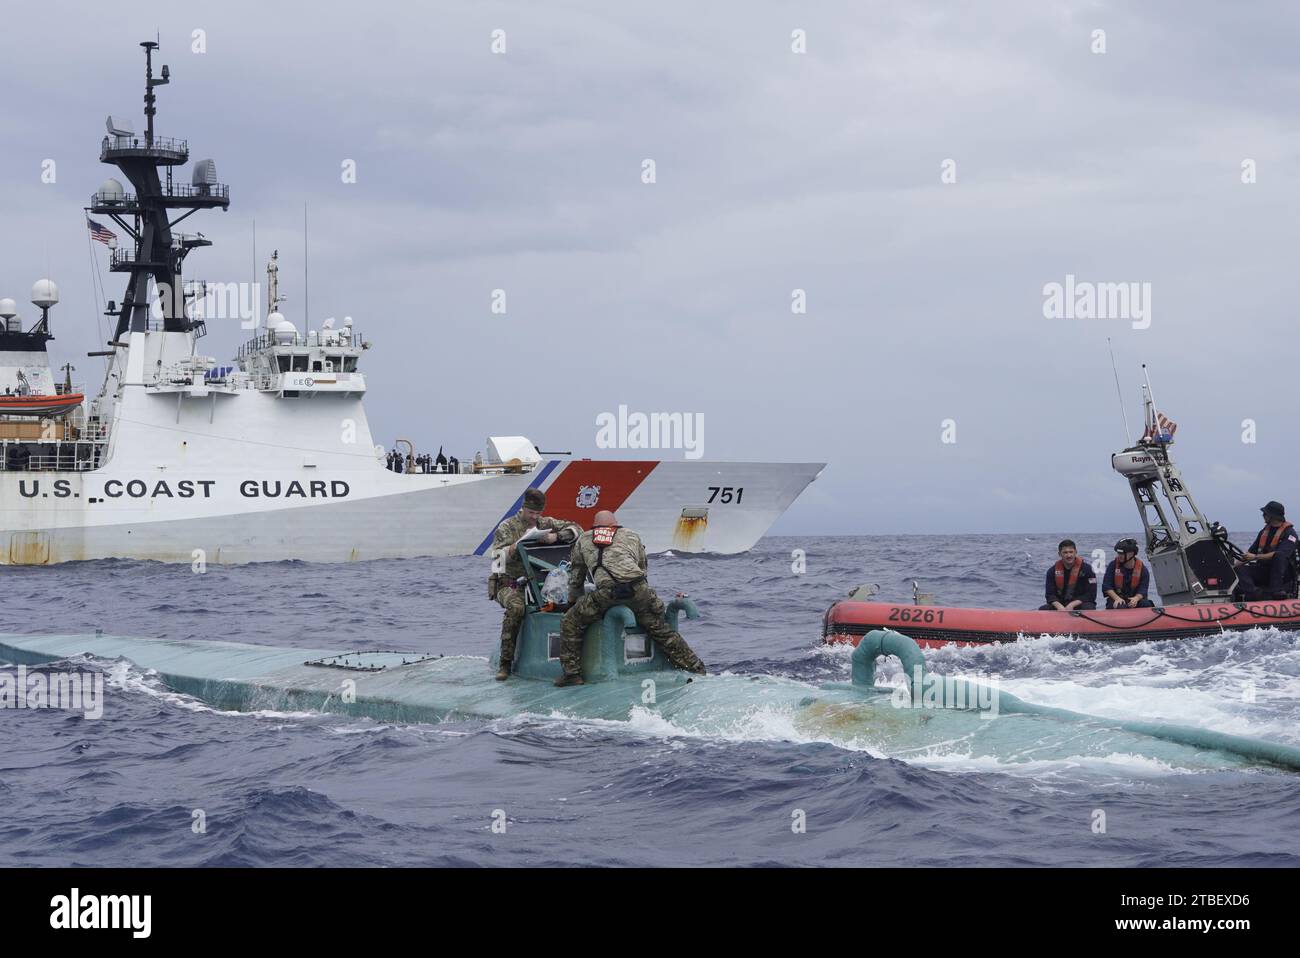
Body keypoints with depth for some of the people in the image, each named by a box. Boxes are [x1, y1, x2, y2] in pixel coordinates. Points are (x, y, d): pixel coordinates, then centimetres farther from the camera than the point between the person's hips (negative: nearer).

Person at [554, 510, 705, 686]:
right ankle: (696, 668, 20)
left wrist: (573, 602, 51)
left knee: (570, 623, 15)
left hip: (606, 589, -2)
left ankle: (572, 673, 9)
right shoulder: (632, 536, 32)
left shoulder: (583, 540, 30)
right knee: (661, 630, 17)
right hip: (637, 588, 2)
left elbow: (575, 579, 36)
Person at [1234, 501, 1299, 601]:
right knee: (1240, 570, -18)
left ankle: (1275, 591, -39)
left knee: (1278, 556, -34)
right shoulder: (1264, 532, 16)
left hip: (1283, 574, -6)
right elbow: (1251, 553, 19)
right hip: (1263, 571, 6)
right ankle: (1254, 595, -44)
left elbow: (1280, 555, -20)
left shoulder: (1289, 533, -6)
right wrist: (1237, 563, 3)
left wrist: (1255, 557, -23)